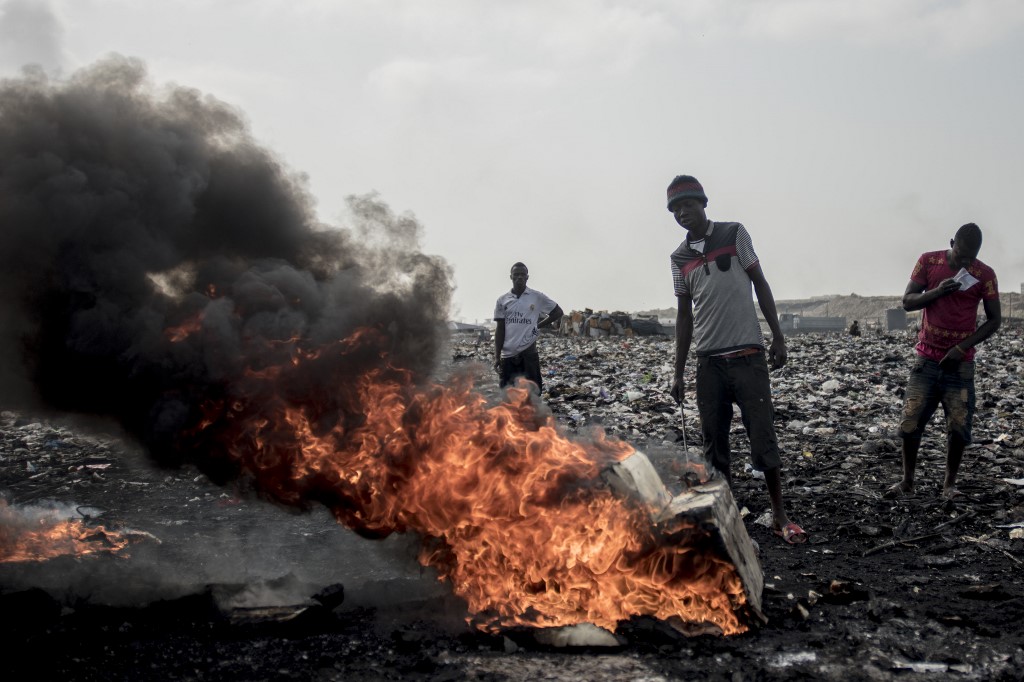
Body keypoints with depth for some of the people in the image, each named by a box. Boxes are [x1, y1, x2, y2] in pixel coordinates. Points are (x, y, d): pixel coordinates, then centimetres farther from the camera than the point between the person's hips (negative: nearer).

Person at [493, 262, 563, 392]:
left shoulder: (537, 297, 0)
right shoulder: (502, 300, 5)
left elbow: (558, 312, 9)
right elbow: (500, 329, 6)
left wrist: (538, 325, 1)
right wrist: (497, 356, 1)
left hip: (528, 353, -2)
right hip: (507, 354, 2)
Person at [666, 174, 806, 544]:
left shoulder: (734, 234, 0)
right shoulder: (680, 257, 9)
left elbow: (760, 284, 2)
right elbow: (685, 314, 13)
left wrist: (777, 337, -4)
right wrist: (679, 372, 11)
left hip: (748, 356, -3)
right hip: (709, 361, 3)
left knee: (762, 435, -2)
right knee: (714, 442, 5)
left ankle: (779, 515, 8)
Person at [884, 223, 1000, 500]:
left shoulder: (985, 275, -4)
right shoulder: (928, 262, -2)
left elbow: (994, 320, 0)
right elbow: (907, 302, -1)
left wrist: (963, 347, -11)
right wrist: (938, 291, -20)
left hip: (960, 362, -1)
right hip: (927, 359, 1)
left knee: (959, 425, -3)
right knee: (910, 421, -2)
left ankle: (950, 483, 13)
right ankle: (907, 481, 12)